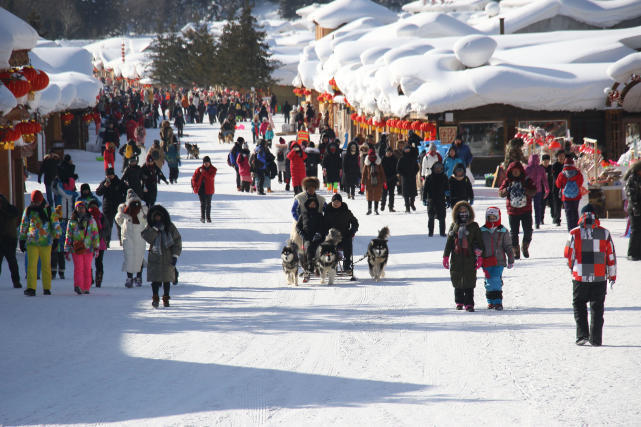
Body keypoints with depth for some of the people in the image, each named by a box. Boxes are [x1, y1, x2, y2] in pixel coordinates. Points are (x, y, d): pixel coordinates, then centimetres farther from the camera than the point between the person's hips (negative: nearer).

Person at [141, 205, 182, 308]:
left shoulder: (170, 227, 0)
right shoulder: (150, 227, 2)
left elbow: (177, 241, 0)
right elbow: (147, 238, -13)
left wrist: (175, 255, -6)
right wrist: (155, 229, -20)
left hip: (167, 256, 0)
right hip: (155, 256, 0)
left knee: (167, 279, 6)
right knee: (155, 278, -9)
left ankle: (166, 298, 17)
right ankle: (155, 298, -5)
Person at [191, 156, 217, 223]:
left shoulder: (213, 169, -1)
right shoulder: (199, 169, 1)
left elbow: (211, 177, -19)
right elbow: (194, 178, 7)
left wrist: (204, 172, -26)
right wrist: (195, 187, -2)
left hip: (209, 189, 0)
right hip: (201, 189, 0)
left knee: (208, 204, 8)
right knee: (203, 203, -6)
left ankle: (208, 217, 20)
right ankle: (202, 217, -2)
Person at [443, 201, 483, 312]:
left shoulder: (474, 226, 4)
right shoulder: (454, 226, 10)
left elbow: (479, 242, 3)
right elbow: (449, 242, 13)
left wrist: (479, 257, -4)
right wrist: (445, 257, 10)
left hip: (470, 258, -2)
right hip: (456, 258, 2)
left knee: (469, 282, -6)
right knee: (457, 281, 7)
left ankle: (469, 303, -3)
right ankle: (459, 302, 21)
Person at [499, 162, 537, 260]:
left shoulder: (527, 180, 3)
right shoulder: (507, 181, 5)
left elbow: (533, 191, -4)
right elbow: (500, 193, 0)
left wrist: (525, 190, -22)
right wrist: (507, 190, -19)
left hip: (526, 210, 0)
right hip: (513, 211, 0)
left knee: (528, 230, -4)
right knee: (514, 232, 1)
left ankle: (525, 247, 20)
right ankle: (516, 250, 12)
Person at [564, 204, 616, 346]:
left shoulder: (575, 233, -8)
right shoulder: (605, 233, -3)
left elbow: (568, 255, -1)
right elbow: (611, 257, 2)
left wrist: (572, 268, 19)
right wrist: (612, 276, 12)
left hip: (580, 277, -1)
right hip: (600, 278, 1)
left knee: (579, 304, 13)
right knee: (597, 307, 11)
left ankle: (582, 334, 0)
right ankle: (596, 338, 9)